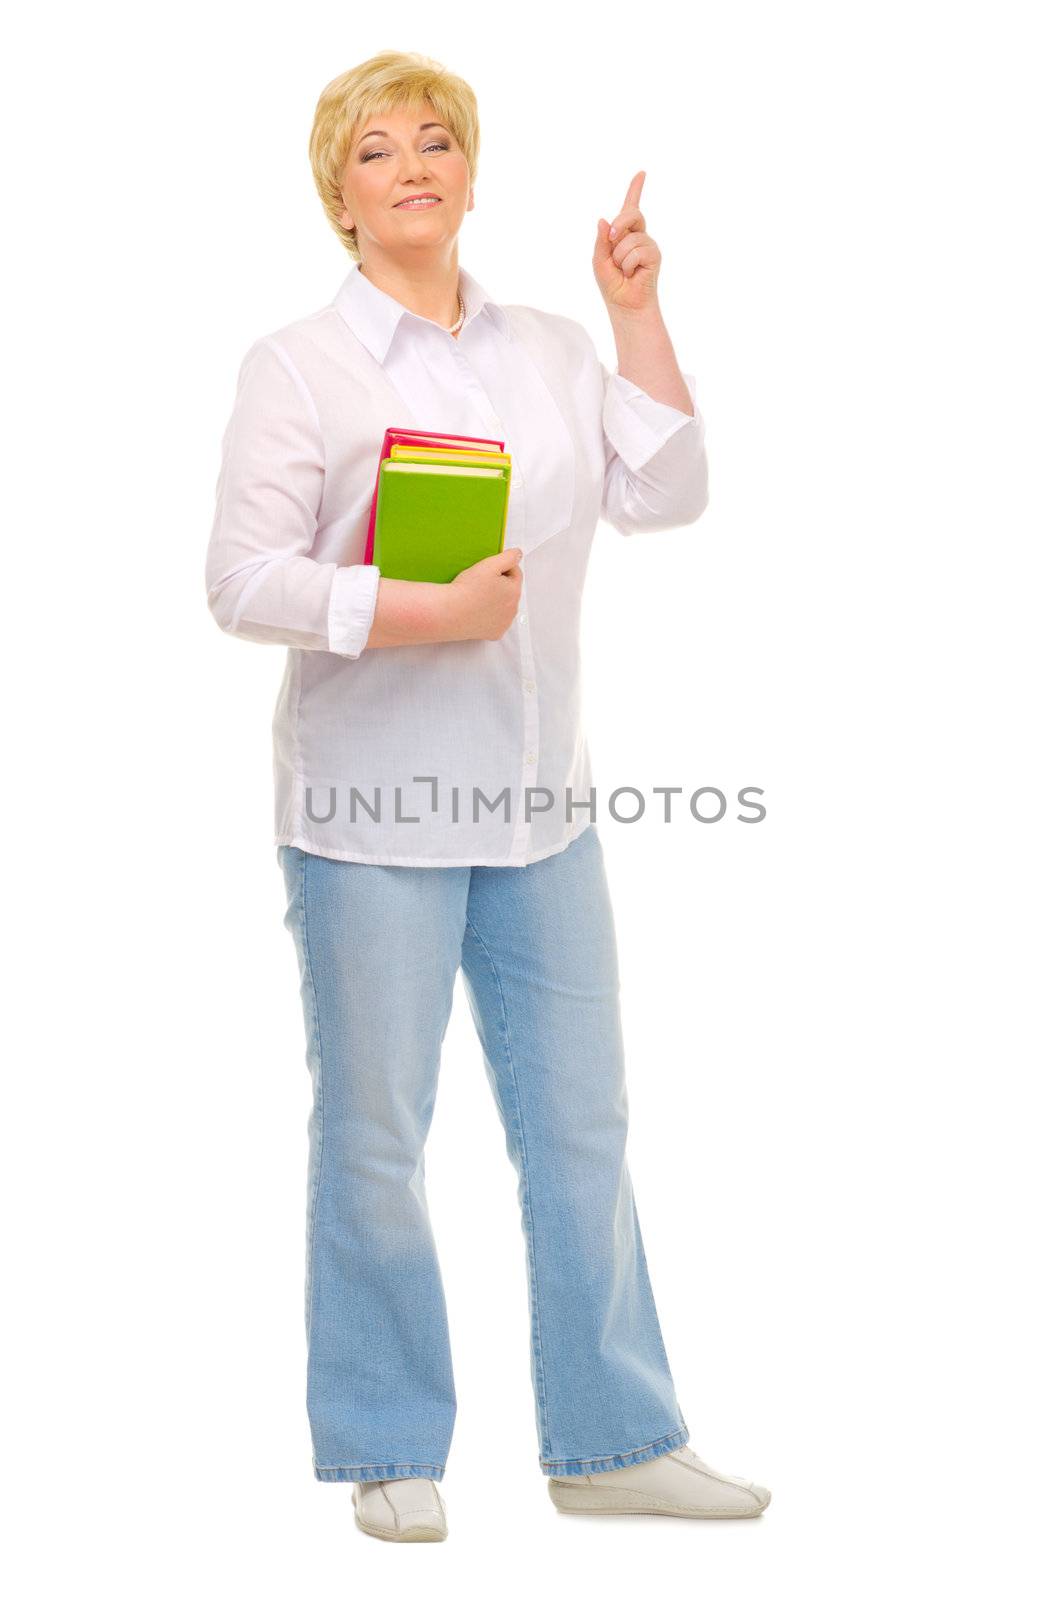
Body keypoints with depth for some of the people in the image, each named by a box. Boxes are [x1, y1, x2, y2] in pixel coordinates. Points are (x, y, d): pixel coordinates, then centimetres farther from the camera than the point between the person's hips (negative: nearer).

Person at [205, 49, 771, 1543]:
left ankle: (611, 1441, 21)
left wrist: (637, 316, -1)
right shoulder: (298, 364, -2)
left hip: (538, 799, 5)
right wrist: (422, 611, -19)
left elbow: (663, 497, 2)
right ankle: (389, 1451, 20)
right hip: (372, 805, -4)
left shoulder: (554, 351, 12)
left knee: (581, 1124, 9)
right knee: (374, 1137, 4)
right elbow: (242, 579, -9)